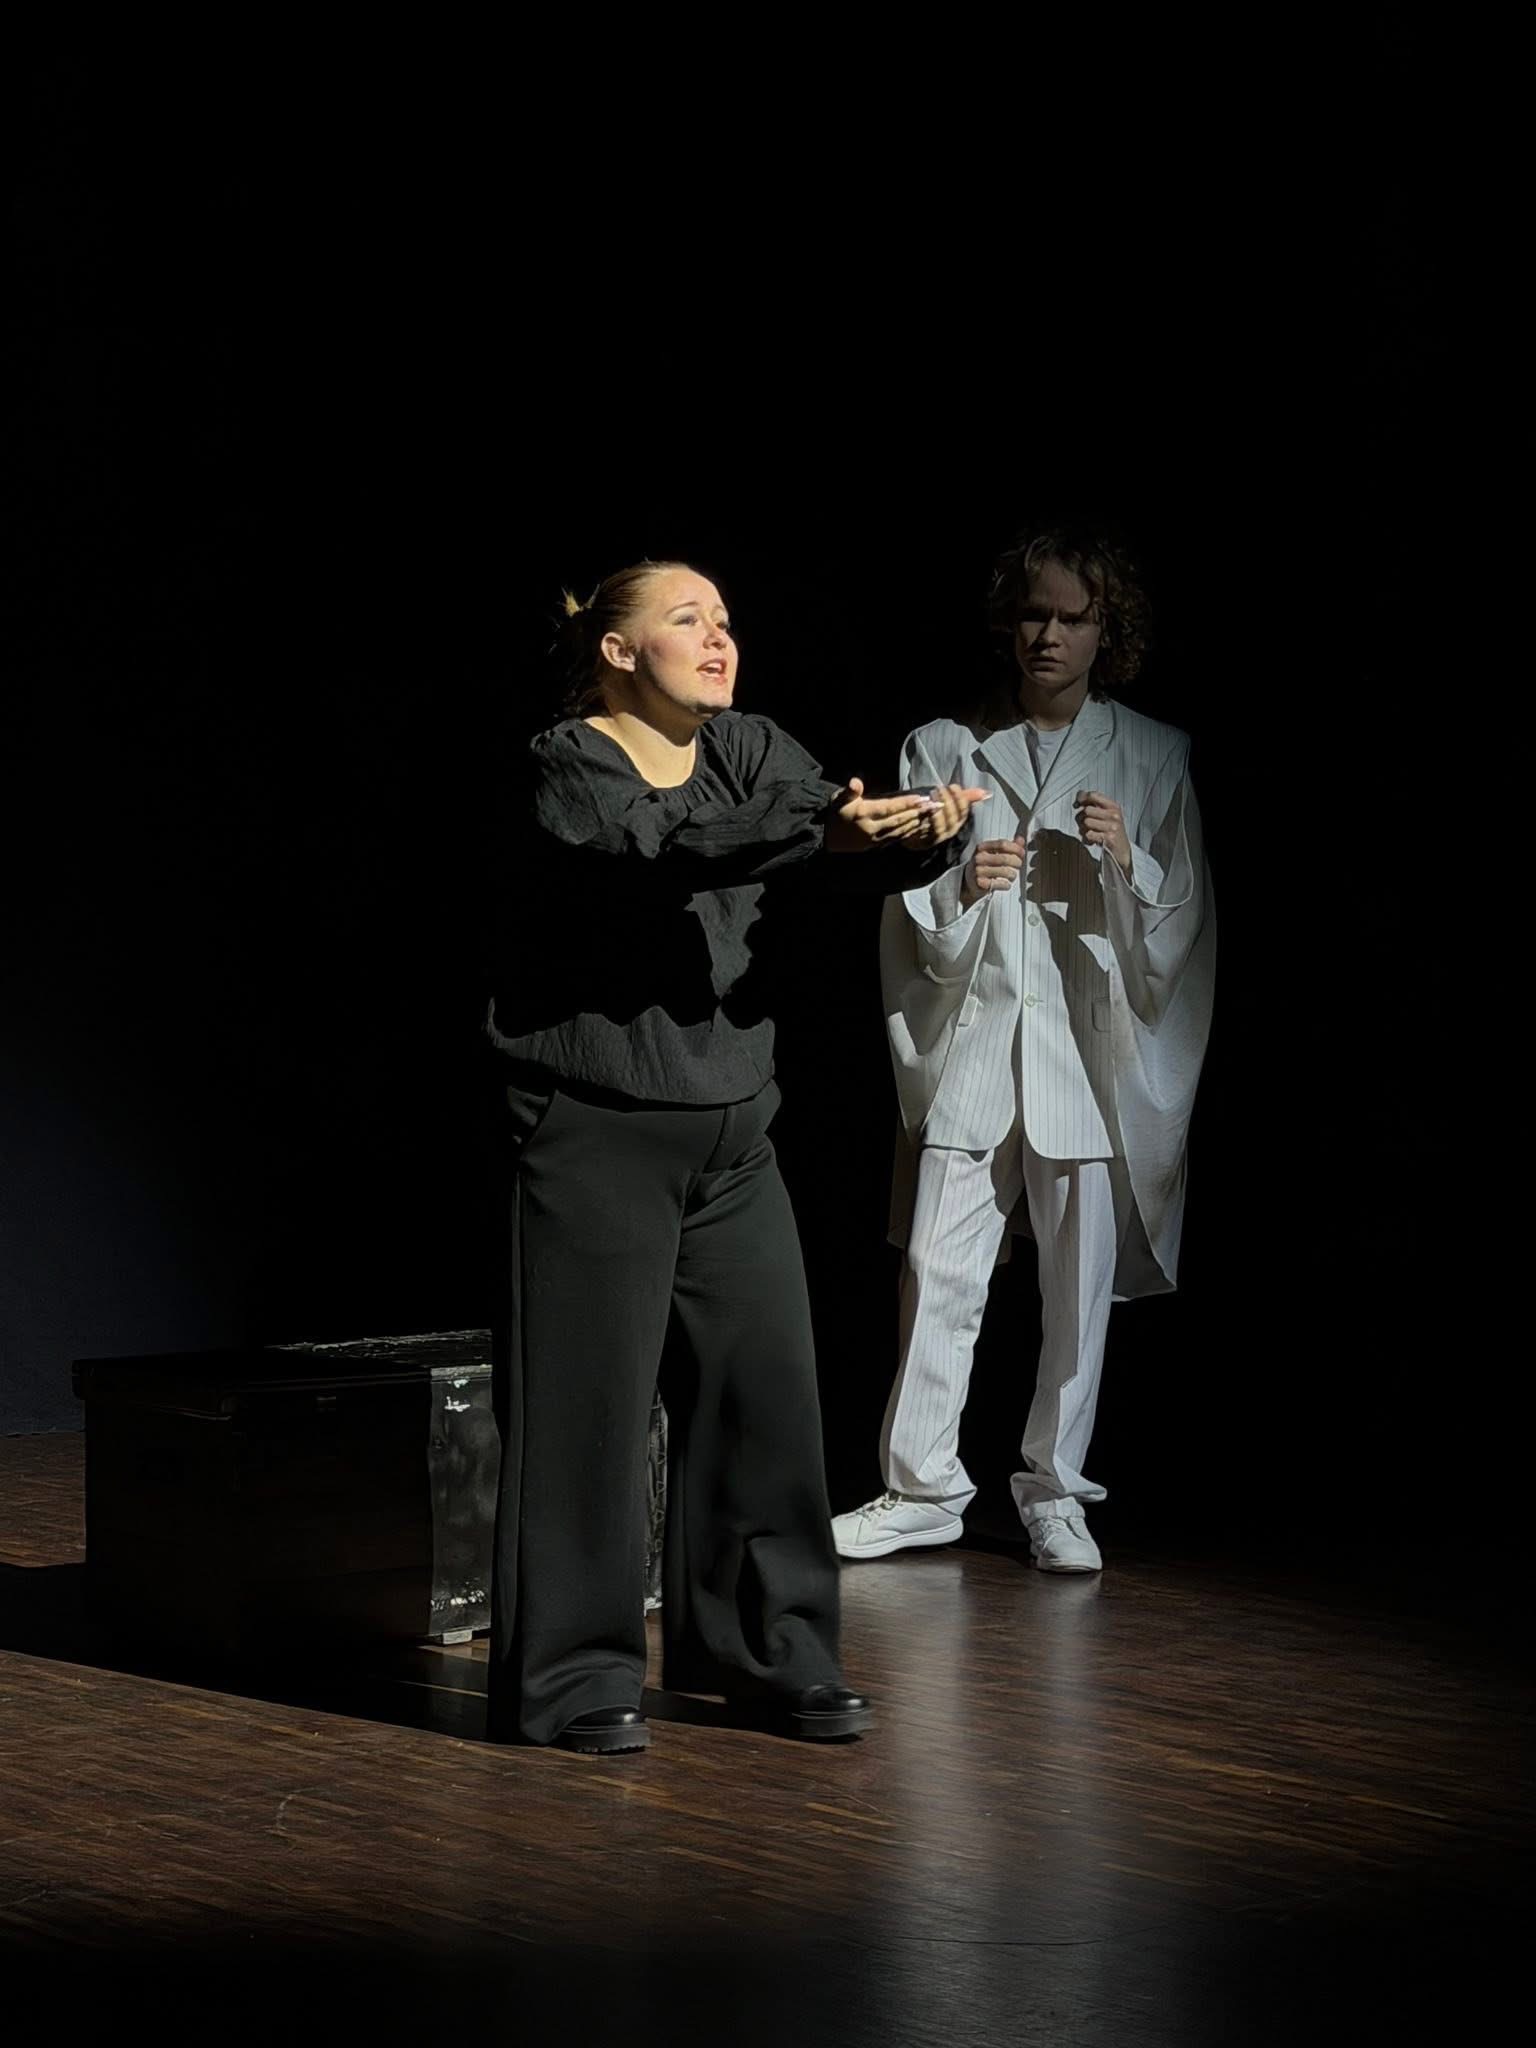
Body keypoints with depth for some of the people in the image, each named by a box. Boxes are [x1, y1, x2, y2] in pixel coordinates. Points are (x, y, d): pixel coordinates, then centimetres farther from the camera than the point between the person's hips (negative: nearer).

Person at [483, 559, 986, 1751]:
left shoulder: (749, 752, 7)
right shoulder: (568, 768, -11)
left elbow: (859, 844, -4)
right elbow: (664, 853, -30)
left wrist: (929, 830, -28)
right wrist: (820, 833, -44)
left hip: (729, 1135, 6)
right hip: (594, 1135, -6)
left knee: (767, 1386, 7)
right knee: (590, 1405, -2)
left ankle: (772, 1653, 20)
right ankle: (571, 1679, 8)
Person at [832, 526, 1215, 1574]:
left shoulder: (1154, 758, 6)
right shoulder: (944, 748, 8)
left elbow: (1187, 921, 7)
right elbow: (908, 917, 7)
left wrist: (1127, 864, -12)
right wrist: (962, 888, -13)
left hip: (1091, 1044, 0)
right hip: (970, 1043, 0)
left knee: (1080, 1284, 3)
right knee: (939, 1271, -2)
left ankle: (1055, 1491, 15)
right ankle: (923, 1486, 9)